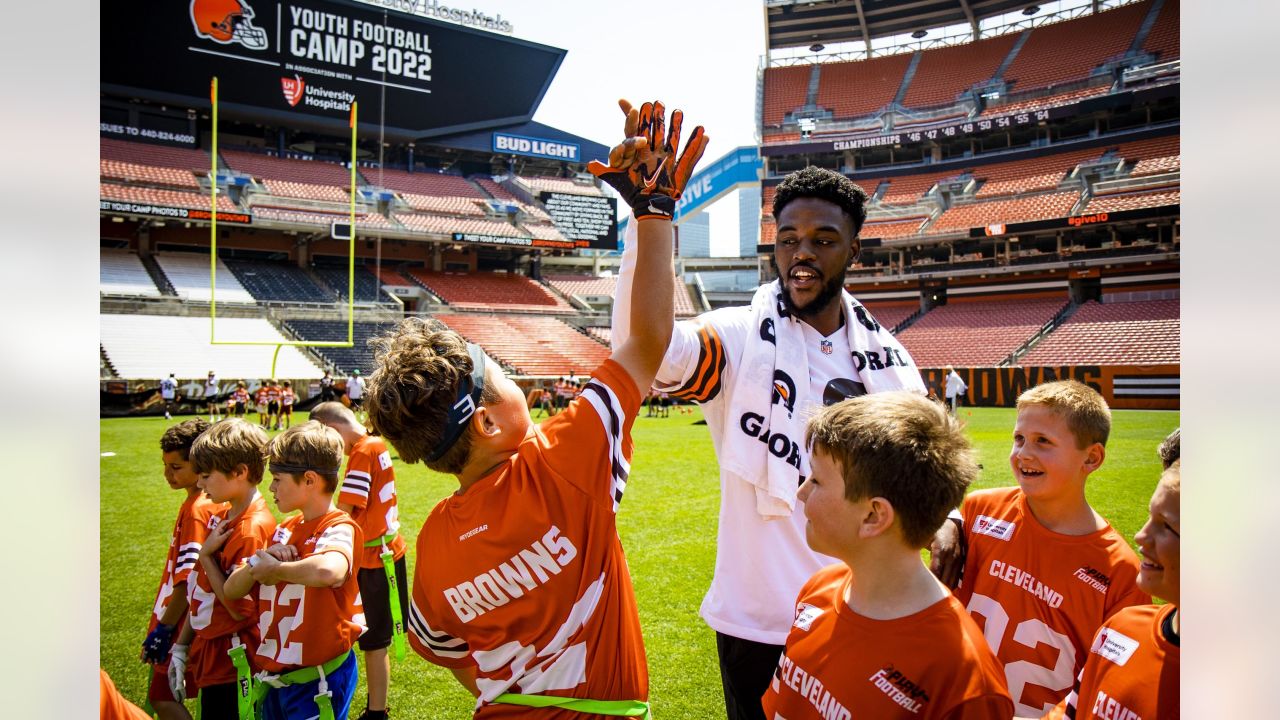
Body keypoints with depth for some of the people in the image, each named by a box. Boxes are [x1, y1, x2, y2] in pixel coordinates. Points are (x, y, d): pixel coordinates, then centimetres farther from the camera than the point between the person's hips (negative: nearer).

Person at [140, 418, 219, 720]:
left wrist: (162, 629, -19)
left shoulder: (197, 509, -22)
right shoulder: (212, 504, 6)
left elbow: (187, 580, -24)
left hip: (182, 627, -9)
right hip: (185, 623, 9)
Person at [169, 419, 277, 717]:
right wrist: (181, 646, 15)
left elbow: (240, 608, -23)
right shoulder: (223, 517, 5)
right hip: (212, 658, 9)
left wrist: (206, 556, -18)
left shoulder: (253, 529, -22)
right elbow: (200, 592, 13)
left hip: (232, 662, -8)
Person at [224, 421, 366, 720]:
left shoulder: (339, 529, -17)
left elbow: (327, 571, -41)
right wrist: (259, 560, -12)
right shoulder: (284, 530, 7)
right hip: (274, 676, 7)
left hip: (317, 681, -7)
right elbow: (232, 590, 8)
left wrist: (274, 568, -23)